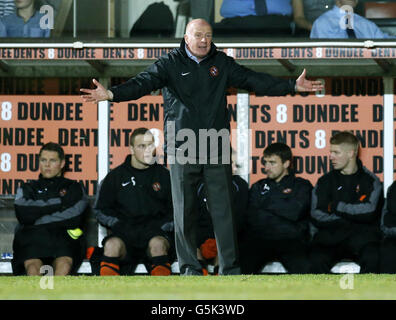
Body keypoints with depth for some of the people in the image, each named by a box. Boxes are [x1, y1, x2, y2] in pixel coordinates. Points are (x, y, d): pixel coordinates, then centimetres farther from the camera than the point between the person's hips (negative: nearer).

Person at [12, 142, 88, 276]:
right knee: (32, 265, -35)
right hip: (32, 237, 1)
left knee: (64, 263, -37)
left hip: (63, 236, -1)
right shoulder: (28, 189, 28)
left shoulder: (74, 188, 24)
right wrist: (59, 203, 9)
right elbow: (23, 216, 6)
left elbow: (75, 218, 4)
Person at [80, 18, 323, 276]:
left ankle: (230, 268, 7)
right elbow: (143, 83, -12)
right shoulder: (170, 64, 0)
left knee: (223, 208, 1)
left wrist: (293, 86, 0)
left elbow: (253, 80, 7)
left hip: (217, 149, 2)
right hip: (183, 149, -2)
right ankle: (190, 268, 9)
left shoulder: (222, 63, 9)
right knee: (184, 210, 1)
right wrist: (111, 94, -30)